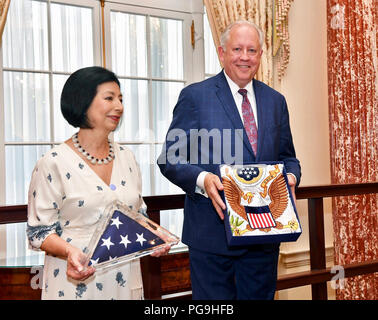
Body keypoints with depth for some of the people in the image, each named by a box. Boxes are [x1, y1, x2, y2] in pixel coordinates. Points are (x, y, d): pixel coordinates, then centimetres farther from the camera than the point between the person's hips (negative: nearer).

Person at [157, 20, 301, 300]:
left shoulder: (275, 101, 11)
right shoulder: (195, 96, -3)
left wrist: (291, 176, -6)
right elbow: (170, 158, -5)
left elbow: (287, 157, 17)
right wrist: (201, 179, -24)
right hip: (211, 232, -4)